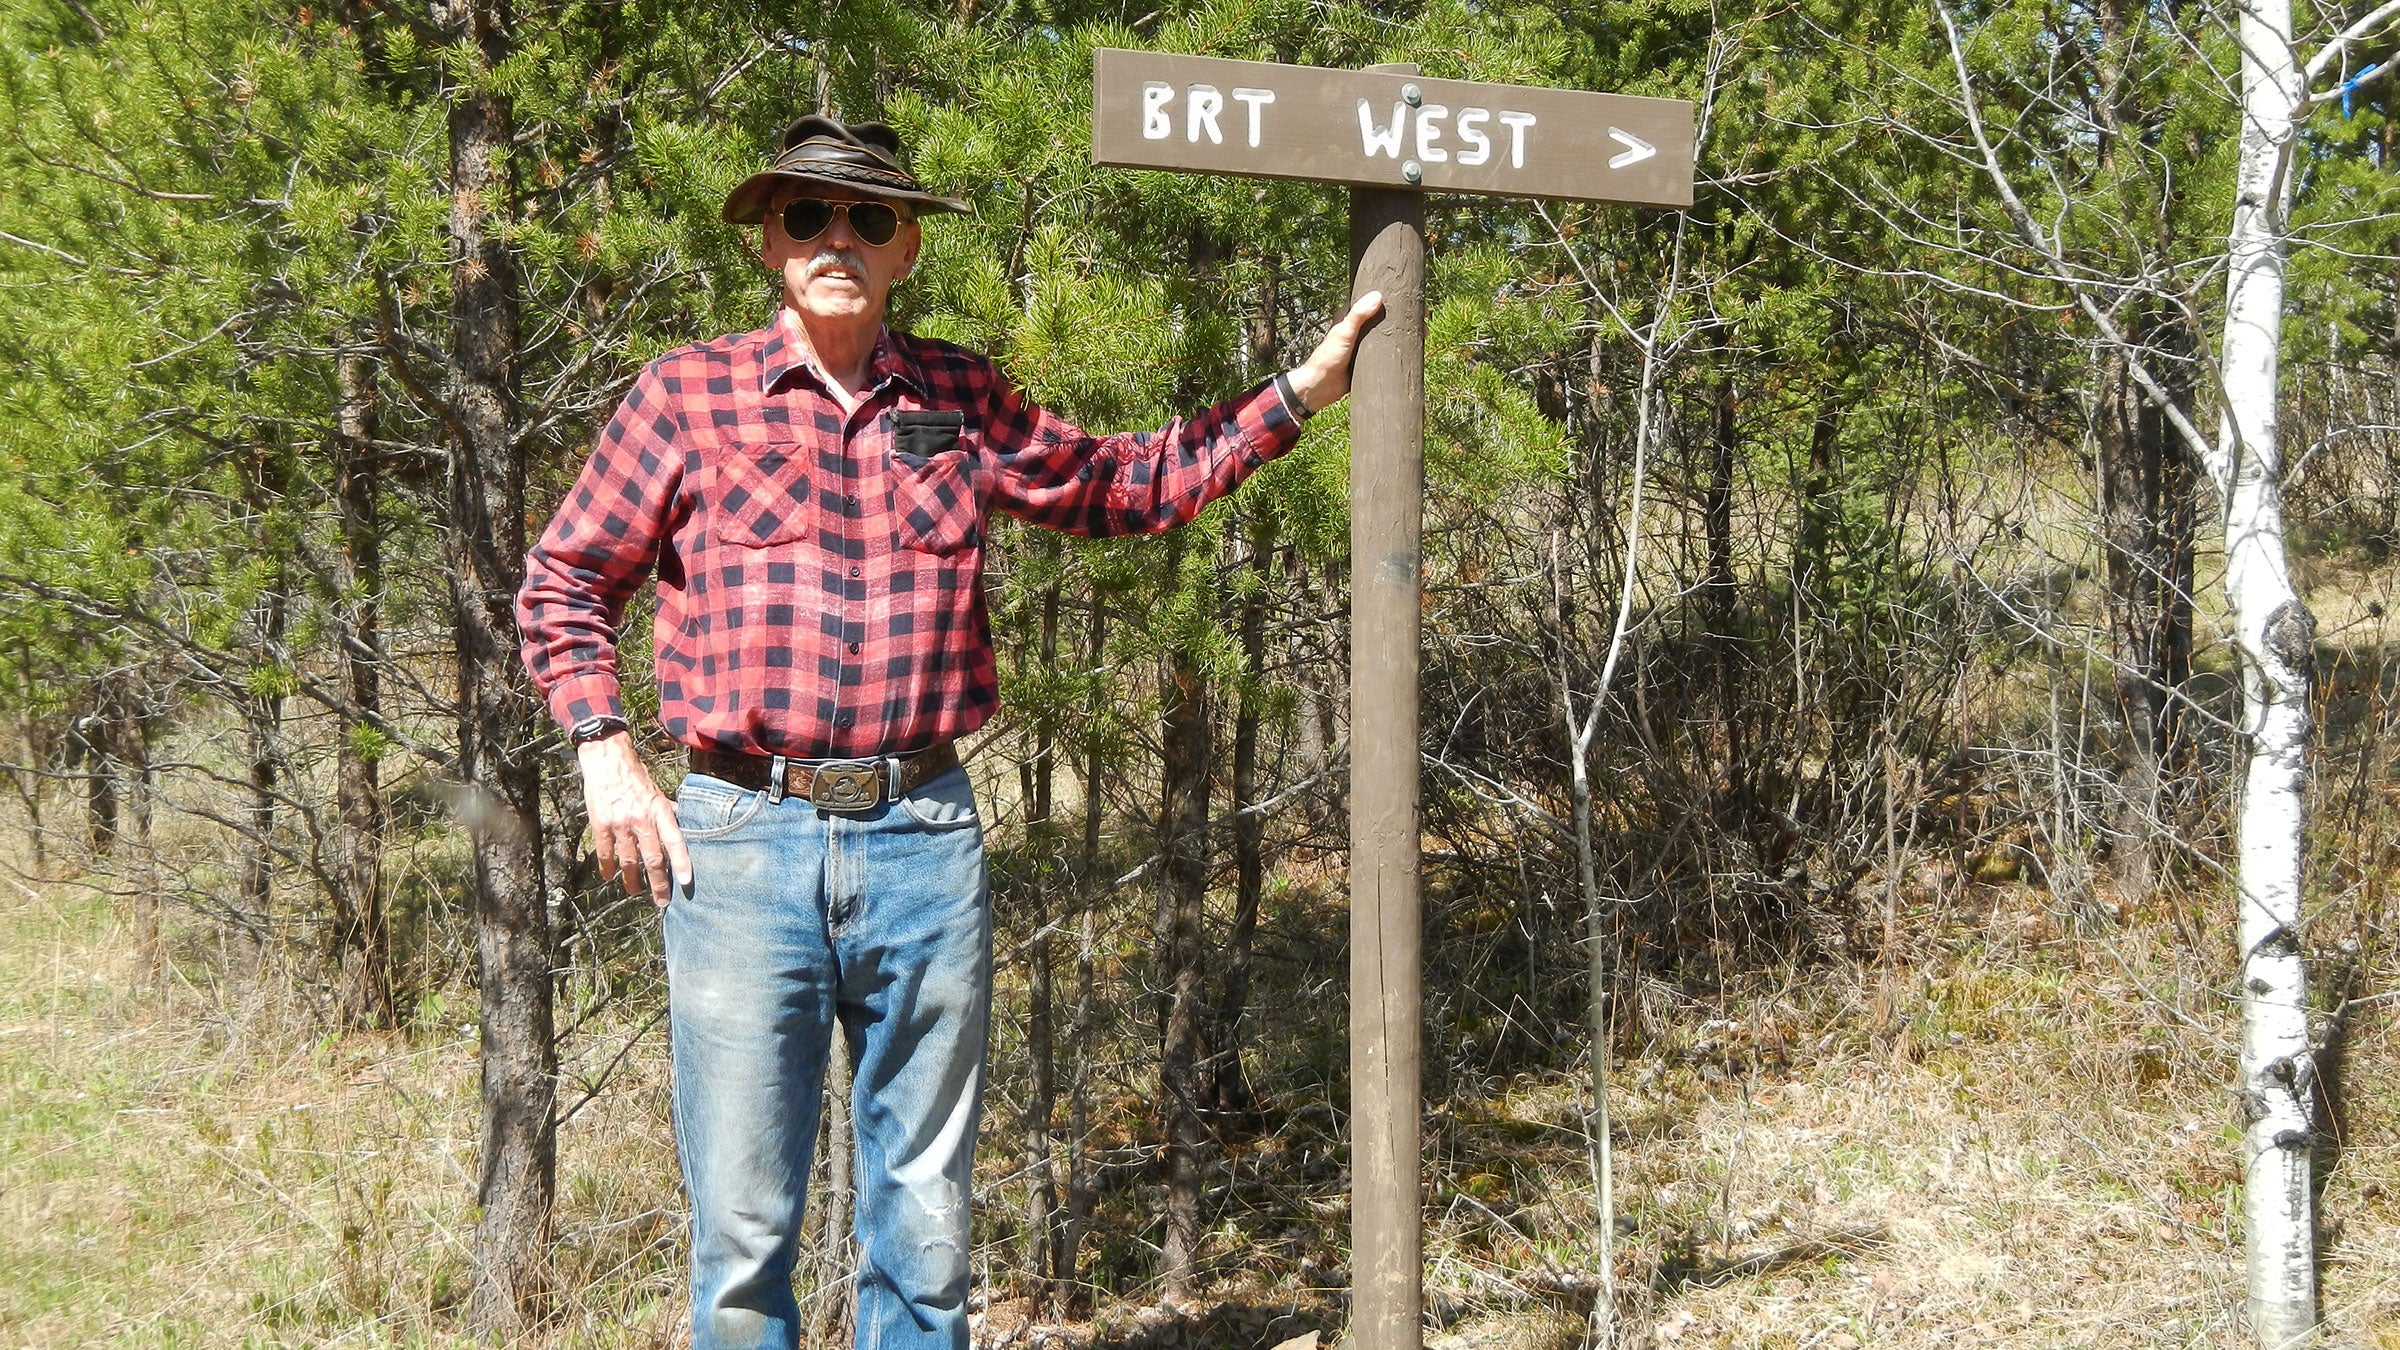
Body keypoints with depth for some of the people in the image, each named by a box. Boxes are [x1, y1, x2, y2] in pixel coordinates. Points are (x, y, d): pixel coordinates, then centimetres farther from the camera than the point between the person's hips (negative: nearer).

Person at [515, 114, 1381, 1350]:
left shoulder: (959, 400, 12)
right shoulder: (689, 392, 5)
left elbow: (1133, 487, 24)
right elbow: (563, 583, 11)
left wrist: (1307, 387, 21)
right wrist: (606, 756, -1)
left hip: (925, 840, 2)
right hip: (743, 839, -2)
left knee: (924, 1228, 8)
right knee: (742, 1232, -1)